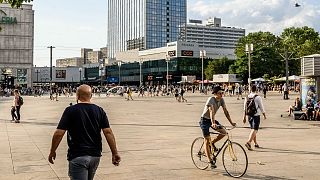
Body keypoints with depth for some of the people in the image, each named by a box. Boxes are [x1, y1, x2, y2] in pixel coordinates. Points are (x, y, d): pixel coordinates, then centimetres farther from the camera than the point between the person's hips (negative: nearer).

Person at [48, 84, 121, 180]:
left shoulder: (70, 110, -8)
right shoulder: (99, 111, 3)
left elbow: (59, 133, -11)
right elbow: (108, 132, -3)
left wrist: (52, 151, 1)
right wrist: (115, 153, -1)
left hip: (77, 156, -5)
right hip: (95, 155, 5)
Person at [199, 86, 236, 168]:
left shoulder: (221, 100, -5)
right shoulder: (211, 99, -25)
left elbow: (225, 111, -3)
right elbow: (212, 112, -37)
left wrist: (231, 122, -8)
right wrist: (213, 123, -49)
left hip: (212, 120, 7)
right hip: (205, 120, -7)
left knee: (224, 132, -11)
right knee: (207, 140, -5)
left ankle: (212, 143, 13)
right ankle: (210, 161, 2)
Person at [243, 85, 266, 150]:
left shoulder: (247, 97, 5)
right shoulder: (258, 97, -11)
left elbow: (245, 108, 9)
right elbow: (261, 107, -6)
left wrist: (244, 116, 15)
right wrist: (264, 115, 7)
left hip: (249, 115, 6)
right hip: (256, 115, -6)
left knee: (253, 129, 18)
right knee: (254, 130, -9)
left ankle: (255, 143, 27)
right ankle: (248, 142, -26)